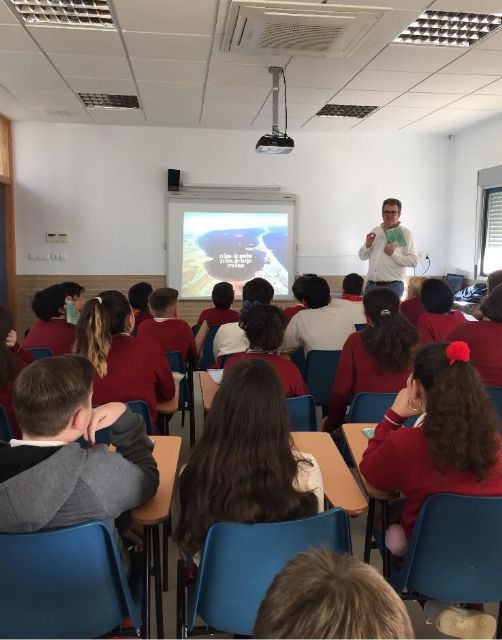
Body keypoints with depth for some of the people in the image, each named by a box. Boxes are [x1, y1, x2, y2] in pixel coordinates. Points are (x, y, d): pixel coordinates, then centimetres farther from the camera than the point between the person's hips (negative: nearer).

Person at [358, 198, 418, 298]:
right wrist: (368, 245, -2)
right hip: (371, 285, 4)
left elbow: (414, 261, -9)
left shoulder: (405, 233, -2)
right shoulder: (375, 231, 13)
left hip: (393, 286, -4)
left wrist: (394, 254, -18)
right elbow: (362, 256, 16)